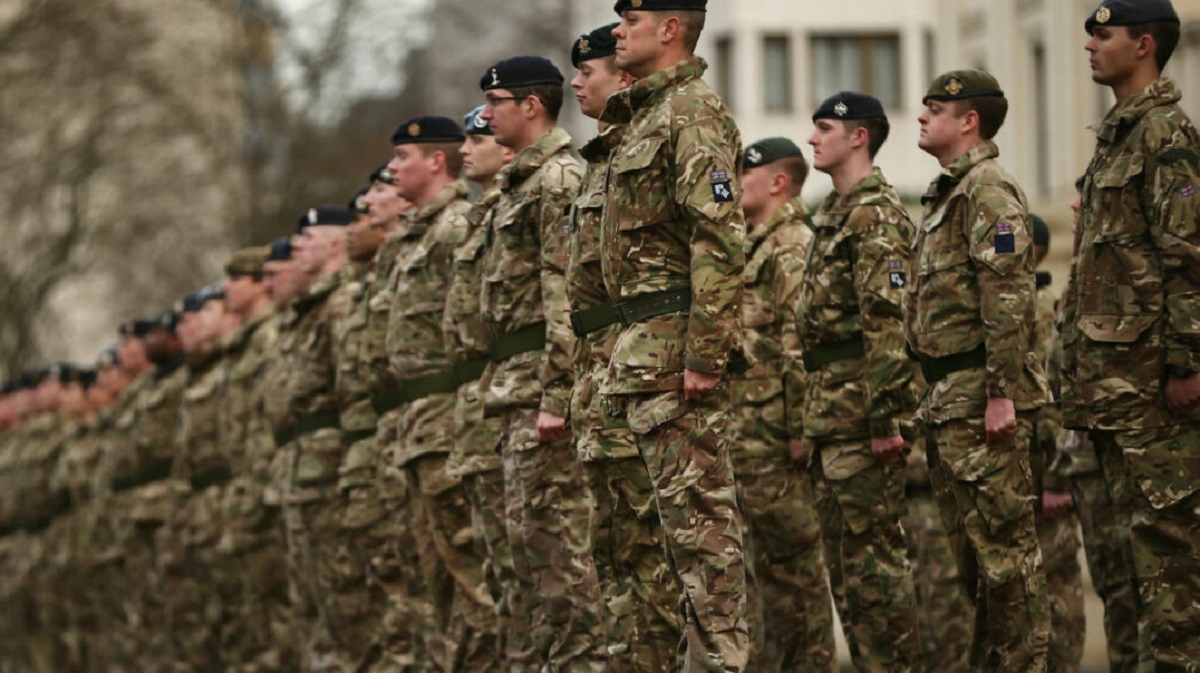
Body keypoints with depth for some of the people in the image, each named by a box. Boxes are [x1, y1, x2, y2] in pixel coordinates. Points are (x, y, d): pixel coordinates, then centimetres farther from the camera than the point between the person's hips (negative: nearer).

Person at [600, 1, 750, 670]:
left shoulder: (694, 114, -12)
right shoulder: (648, 114, 20)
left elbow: (720, 242, -20)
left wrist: (703, 355, -24)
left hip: (677, 338, -10)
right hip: (648, 339, 10)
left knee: (698, 508, -9)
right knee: (691, 509, 11)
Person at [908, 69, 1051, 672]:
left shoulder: (988, 191, -12)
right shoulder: (947, 194, 20)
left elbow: (1009, 298, -20)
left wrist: (1002, 393, -24)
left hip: (981, 398, -10)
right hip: (947, 397, 10)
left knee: (1004, 541, -8)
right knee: (971, 546, 13)